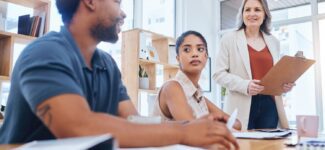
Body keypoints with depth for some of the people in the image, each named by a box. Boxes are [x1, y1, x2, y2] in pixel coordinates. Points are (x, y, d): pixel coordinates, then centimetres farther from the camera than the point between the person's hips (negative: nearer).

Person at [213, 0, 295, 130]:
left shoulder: (274, 42, 15)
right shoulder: (229, 39, 2)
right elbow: (219, 73, -4)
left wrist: (285, 84, 0)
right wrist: (244, 85, -19)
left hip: (269, 104, 4)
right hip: (242, 106, -4)